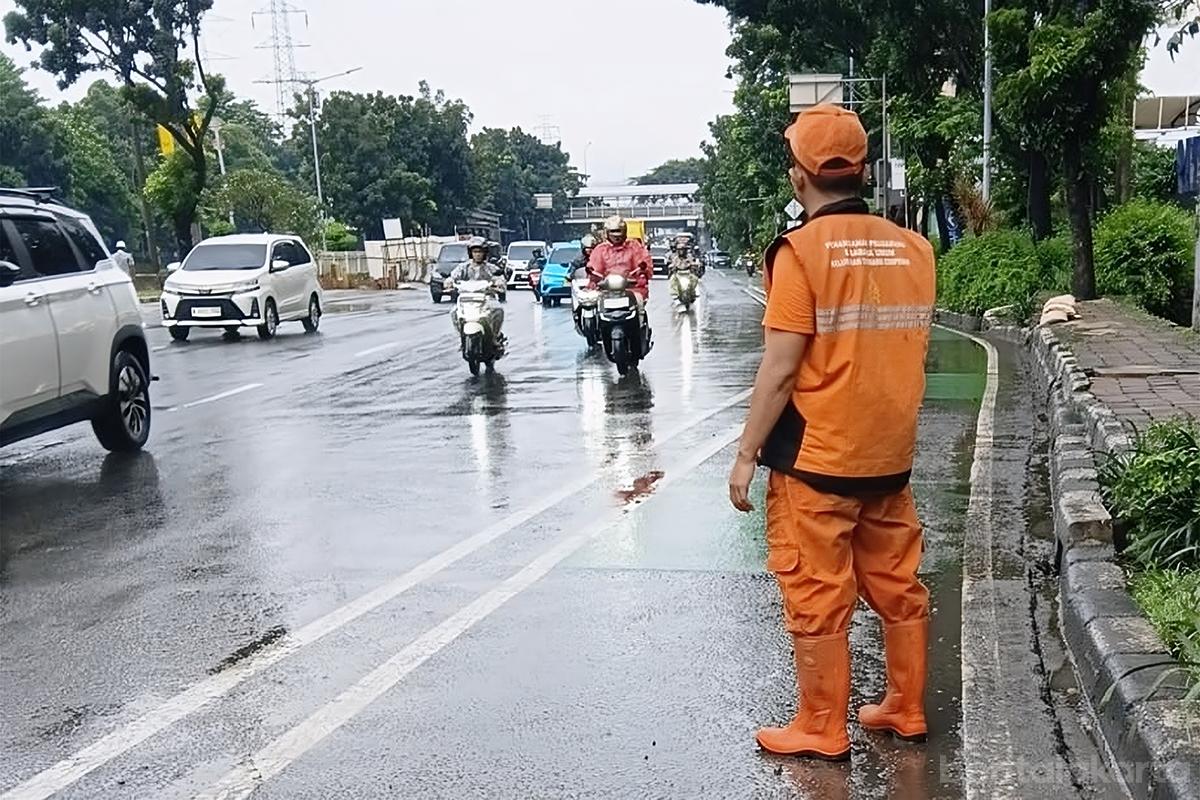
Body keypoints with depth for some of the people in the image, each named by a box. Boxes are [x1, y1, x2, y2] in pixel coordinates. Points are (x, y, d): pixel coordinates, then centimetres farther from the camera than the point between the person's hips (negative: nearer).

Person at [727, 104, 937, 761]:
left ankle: (821, 730, 15)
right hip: (890, 455, 6)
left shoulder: (801, 250, -14)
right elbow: (911, 354, 12)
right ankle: (905, 710, 29)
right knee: (898, 587, 16)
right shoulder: (914, 249, 4)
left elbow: (780, 370, -16)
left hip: (816, 459, -6)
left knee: (816, 598, 5)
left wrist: (746, 454, -9)